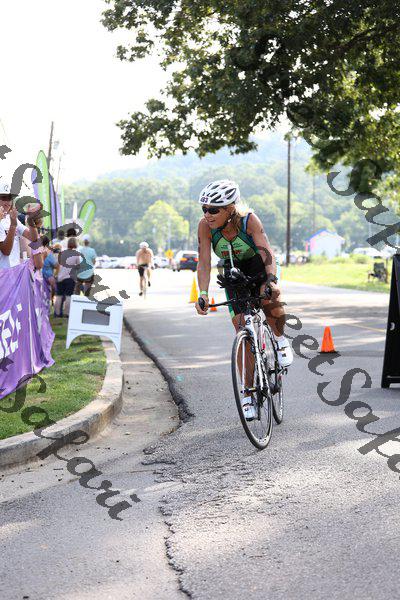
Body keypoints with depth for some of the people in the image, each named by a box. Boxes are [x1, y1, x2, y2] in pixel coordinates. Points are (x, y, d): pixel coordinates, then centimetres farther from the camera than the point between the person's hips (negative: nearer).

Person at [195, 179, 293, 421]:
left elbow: (267, 251, -40)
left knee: (273, 306, -32)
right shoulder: (205, 225, -25)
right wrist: (203, 294, -43)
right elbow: (204, 262, -28)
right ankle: (248, 395, 2)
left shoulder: (249, 220, -31)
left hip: (259, 267, -2)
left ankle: (281, 340, 3)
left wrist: (271, 280, -57)